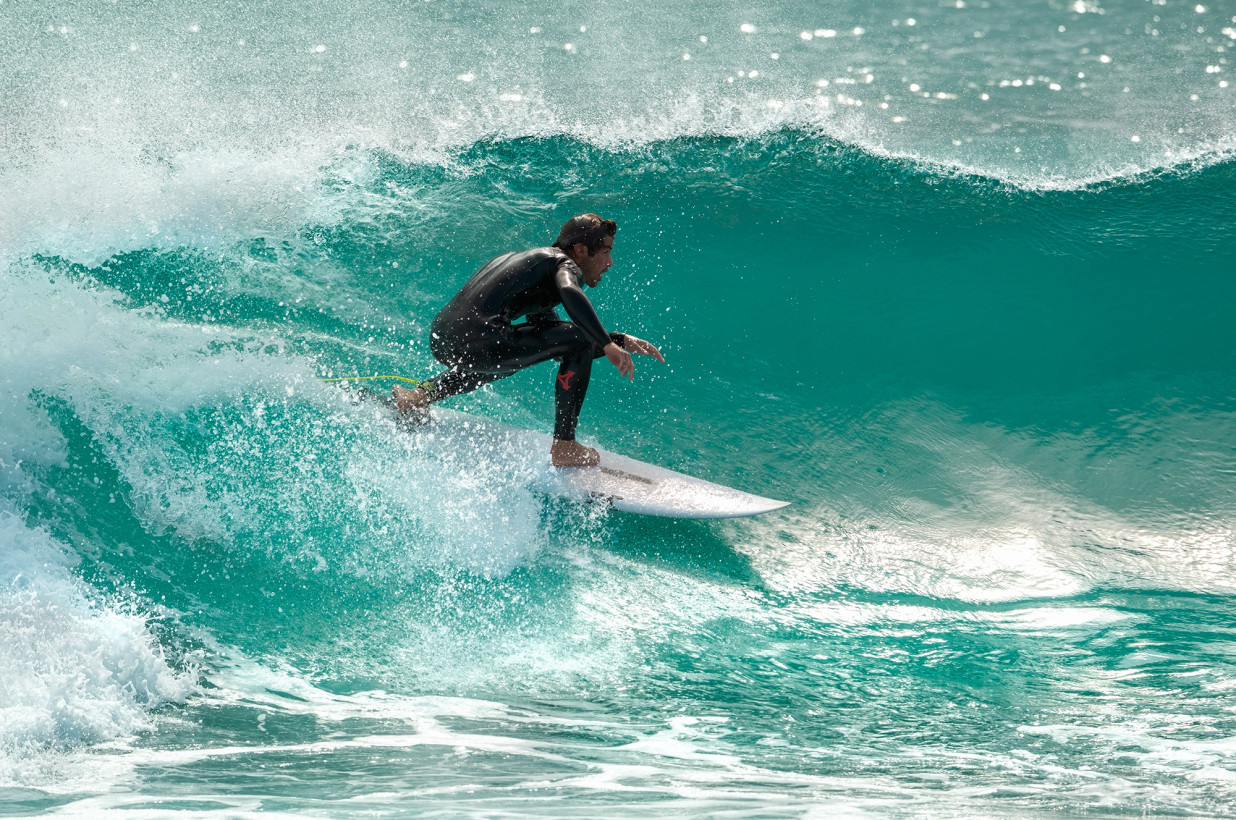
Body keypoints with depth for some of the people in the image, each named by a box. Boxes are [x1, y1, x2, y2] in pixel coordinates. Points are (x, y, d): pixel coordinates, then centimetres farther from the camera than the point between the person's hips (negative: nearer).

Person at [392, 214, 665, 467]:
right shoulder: (565, 264, 6)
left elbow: (565, 352, 34)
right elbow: (570, 293, -22)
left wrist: (621, 341, 27)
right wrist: (608, 345, -23)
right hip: (476, 340, -10)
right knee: (578, 339, -3)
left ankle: (421, 394, 27)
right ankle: (564, 448, -5)